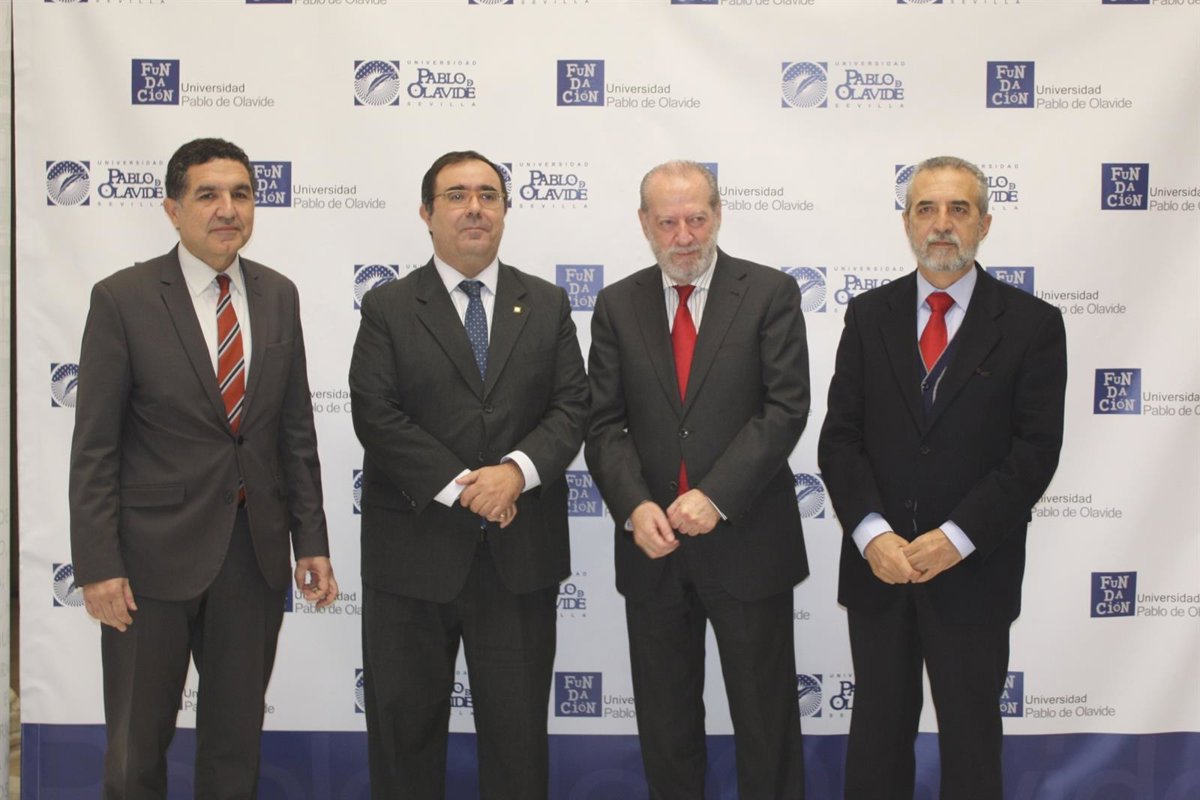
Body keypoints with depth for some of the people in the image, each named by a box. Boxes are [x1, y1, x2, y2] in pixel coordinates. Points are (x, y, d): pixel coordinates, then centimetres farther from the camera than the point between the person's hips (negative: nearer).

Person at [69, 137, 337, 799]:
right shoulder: (122, 299, -8)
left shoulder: (279, 296, 5)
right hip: (155, 552, -3)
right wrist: (97, 566, -12)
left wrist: (310, 541, 4)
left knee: (237, 738, 15)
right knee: (137, 745, 11)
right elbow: (94, 446, -8)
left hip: (256, 551, 4)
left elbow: (295, 429, 8)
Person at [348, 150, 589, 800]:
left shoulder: (547, 306, 9)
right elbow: (376, 415, -8)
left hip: (521, 555, 1)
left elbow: (571, 408, 1)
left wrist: (515, 470, -17)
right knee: (404, 723, 10)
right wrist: (461, 487, -16)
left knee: (518, 725, 10)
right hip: (413, 554, -1)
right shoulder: (387, 308, 2)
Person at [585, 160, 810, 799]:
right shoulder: (617, 306, 6)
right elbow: (604, 423, 2)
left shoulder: (771, 293, -2)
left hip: (746, 541, -2)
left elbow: (785, 408, -9)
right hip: (652, 549, 3)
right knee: (664, 722, 14)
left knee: (766, 719, 9)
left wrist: (717, 496, -18)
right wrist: (635, 506, -14)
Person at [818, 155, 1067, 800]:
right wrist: (872, 534, -13)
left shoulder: (1032, 324, -1)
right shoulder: (868, 316, 5)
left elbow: (1035, 450, -8)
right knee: (878, 729, 13)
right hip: (875, 564, 2)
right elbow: (839, 437, 0)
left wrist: (956, 538, -16)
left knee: (971, 736, 12)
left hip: (972, 572, -2)